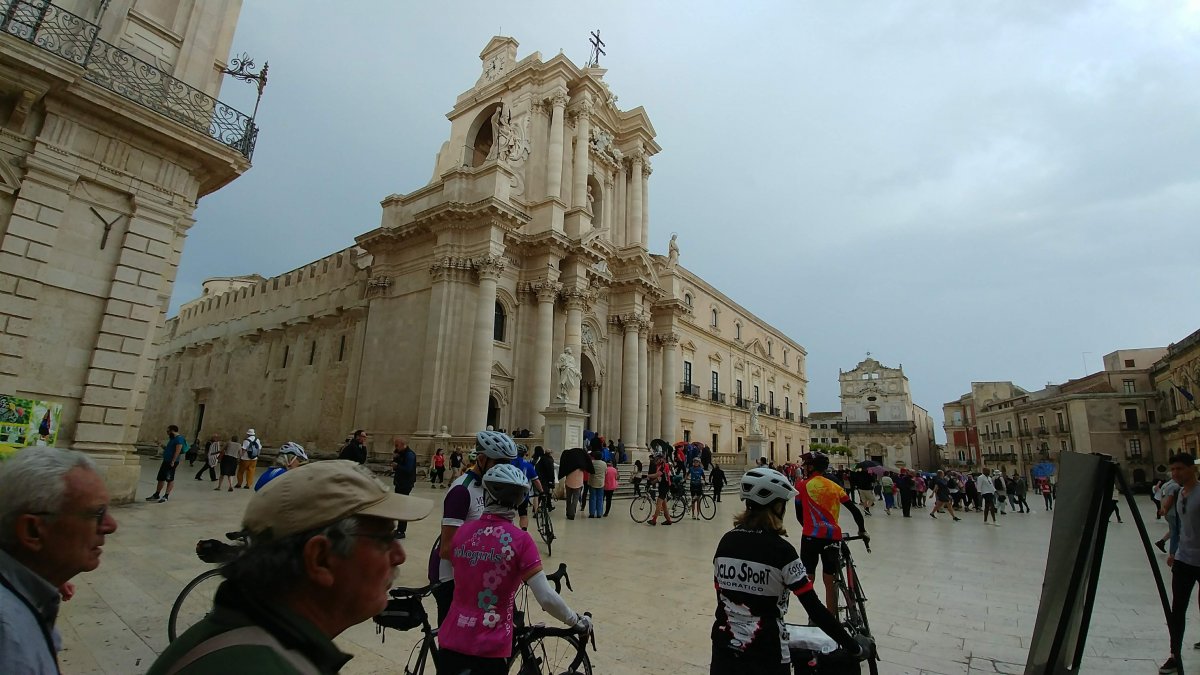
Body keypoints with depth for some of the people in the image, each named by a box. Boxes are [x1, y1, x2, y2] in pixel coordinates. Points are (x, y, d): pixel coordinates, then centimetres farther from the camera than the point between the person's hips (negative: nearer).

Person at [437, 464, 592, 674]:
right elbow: (547, 598, -17)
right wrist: (577, 621, 1)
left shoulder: (462, 532, -2)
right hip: (490, 647, -3)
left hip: (452, 641, 3)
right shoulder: (520, 540, -15)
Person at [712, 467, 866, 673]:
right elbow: (815, 608, -13)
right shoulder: (781, 550, -16)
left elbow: (721, 594, 7)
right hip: (765, 654, -3)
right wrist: (853, 647, -2)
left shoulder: (726, 541, -3)